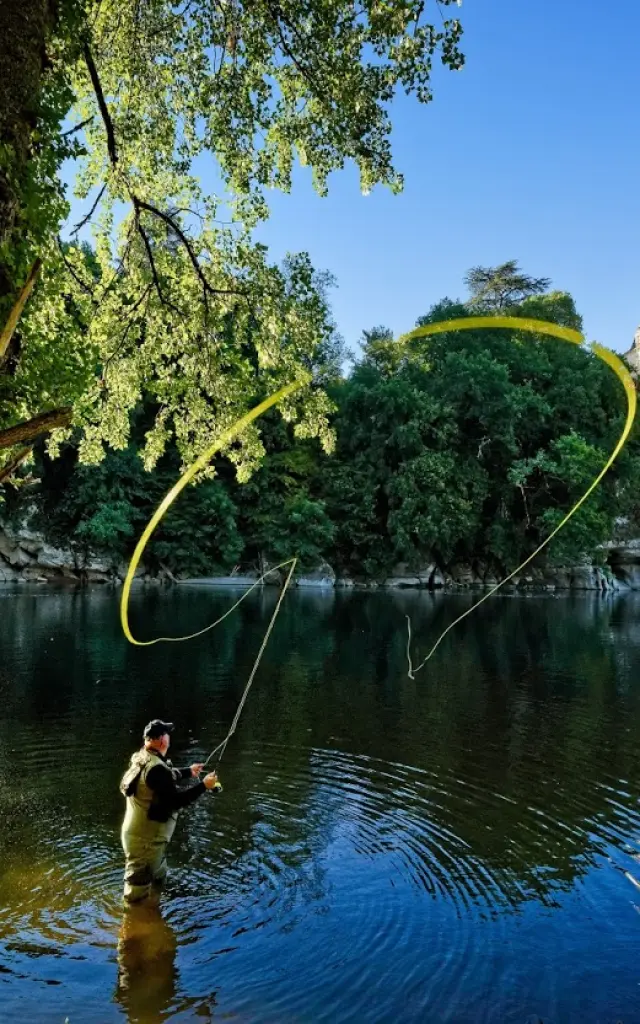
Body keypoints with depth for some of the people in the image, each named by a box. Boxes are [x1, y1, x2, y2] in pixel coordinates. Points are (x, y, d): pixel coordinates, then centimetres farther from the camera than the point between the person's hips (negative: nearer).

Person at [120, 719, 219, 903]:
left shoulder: (142, 758, 2)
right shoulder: (155, 768, -30)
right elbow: (176, 801, -27)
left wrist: (188, 771, 30)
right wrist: (203, 785, -19)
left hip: (144, 834, 11)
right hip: (145, 839, -11)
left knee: (157, 878, 28)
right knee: (138, 890, 4)